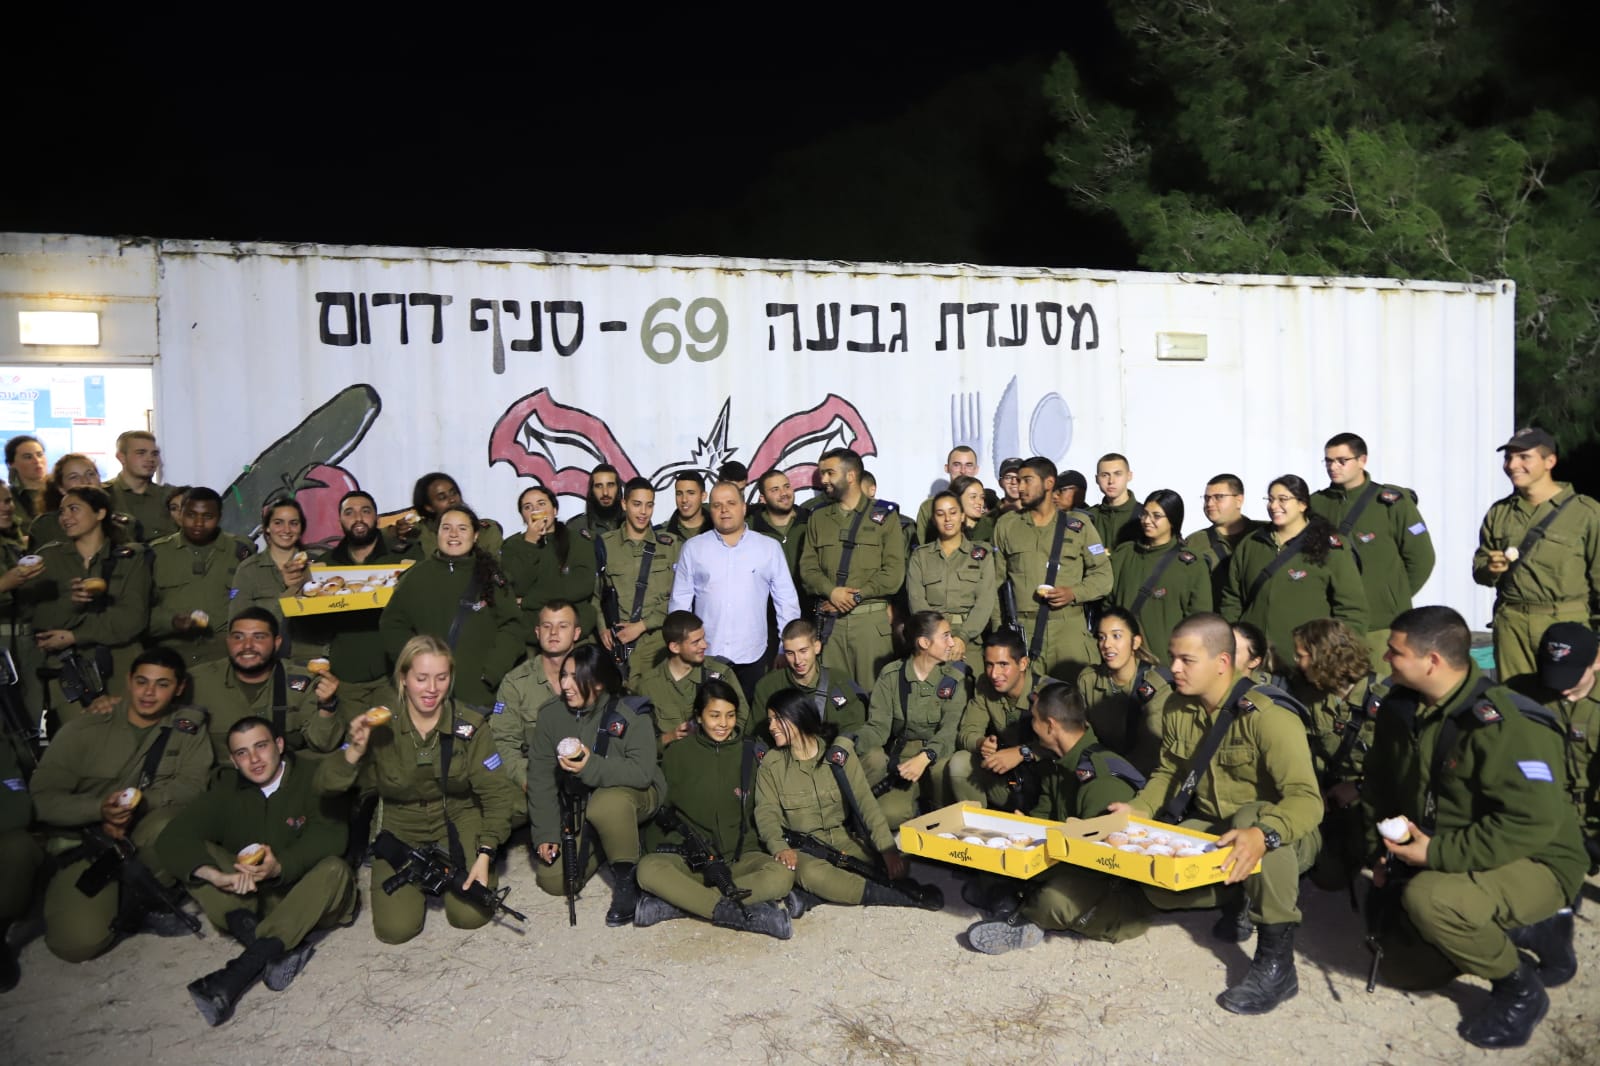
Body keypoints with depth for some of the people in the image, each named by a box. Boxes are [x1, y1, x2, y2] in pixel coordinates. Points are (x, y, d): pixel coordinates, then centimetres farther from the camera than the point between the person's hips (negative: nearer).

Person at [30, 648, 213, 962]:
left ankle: (138, 905, -5)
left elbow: (193, 784, -10)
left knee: (170, 824, -35)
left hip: (145, 841, 1)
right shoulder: (84, 730, -3)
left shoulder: (188, 727, 1)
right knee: (78, 942, -22)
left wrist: (139, 802, -27)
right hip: (83, 845, 0)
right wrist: (99, 808, -24)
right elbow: (43, 798, -6)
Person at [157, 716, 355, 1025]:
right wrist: (216, 875, -31)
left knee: (333, 869, -33)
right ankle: (277, 950, -34)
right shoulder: (228, 796, 6)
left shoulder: (312, 782, -6)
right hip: (253, 900, 3)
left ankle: (240, 971, -39)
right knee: (196, 858, -15)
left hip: (309, 902, -3)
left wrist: (280, 866, -42)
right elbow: (171, 838, -10)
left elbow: (330, 837, -22)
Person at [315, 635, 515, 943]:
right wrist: (356, 749, -32)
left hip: (459, 822, 0)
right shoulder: (380, 726, -11)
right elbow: (326, 785, -12)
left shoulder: (468, 725, -13)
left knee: (471, 915, -18)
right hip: (401, 830, 1)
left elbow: (497, 793, -10)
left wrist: (485, 855, -20)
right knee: (395, 929, -15)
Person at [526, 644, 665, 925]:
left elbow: (642, 772, -28)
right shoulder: (551, 715, -7)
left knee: (606, 805, -39)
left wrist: (592, 767, -40)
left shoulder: (630, 714, -19)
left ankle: (626, 876, -15)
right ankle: (599, 844, 22)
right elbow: (540, 777, -6)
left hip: (632, 795, -5)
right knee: (551, 880, -6)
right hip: (579, 805, 5)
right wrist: (545, 833, -12)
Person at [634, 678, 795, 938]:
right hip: (688, 856, 0)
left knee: (781, 875, -31)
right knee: (648, 869, -32)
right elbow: (662, 809, 10)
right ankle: (748, 914, -35)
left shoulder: (753, 751, 5)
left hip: (740, 856, 0)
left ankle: (673, 903, -31)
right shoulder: (677, 755, 5)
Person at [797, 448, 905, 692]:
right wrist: (831, 591, -11)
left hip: (872, 618, -3)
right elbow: (807, 567, 8)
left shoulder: (883, 516, 4)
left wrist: (855, 596, -11)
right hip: (829, 620, 3)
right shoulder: (818, 517, 15)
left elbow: (894, 572, -4)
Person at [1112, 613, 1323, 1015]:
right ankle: (1239, 899, 12)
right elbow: (1169, 772, 11)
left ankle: (1277, 963, -26)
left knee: (1253, 816, -40)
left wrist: (1262, 835, -52)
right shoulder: (1178, 708, -3)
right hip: (1212, 831, 6)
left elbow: (1306, 798, -33)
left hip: (1280, 841, -6)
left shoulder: (1267, 716, -24)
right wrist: (1140, 808, -10)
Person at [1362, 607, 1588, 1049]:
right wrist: (1382, 851, 1)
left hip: (1533, 864, -8)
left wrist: (1438, 854, -30)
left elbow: (1534, 822, -33)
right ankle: (1528, 932, 23)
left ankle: (1521, 988, -8)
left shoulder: (1508, 725, -28)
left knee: (1427, 898, -36)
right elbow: (1379, 786, 11)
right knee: (1401, 967, 11)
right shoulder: (1401, 709, -3)